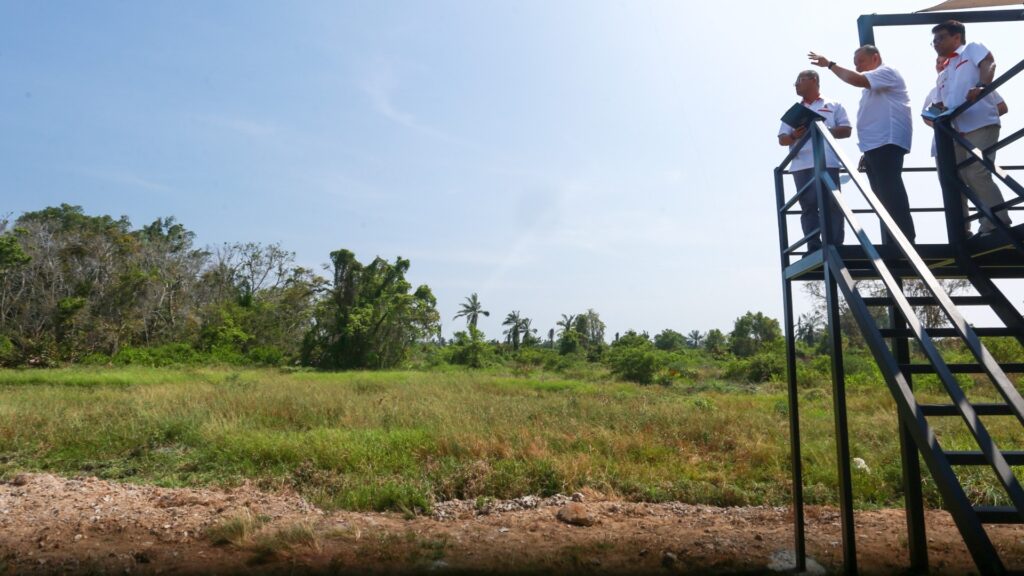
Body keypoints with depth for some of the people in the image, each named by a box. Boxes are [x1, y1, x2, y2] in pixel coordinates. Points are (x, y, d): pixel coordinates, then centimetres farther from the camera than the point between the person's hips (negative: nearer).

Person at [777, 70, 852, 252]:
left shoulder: (833, 106, 17)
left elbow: (846, 130, 7)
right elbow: (782, 139, 16)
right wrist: (794, 136, -7)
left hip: (826, 163, -3)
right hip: (801, 165, 3)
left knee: (832, 205, -10)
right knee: (808, 206, -4)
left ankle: (835, 248, -10)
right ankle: (814, 249, -5)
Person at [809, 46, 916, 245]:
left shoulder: (886, 72, 0)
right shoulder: (872, 87, 28)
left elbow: (856, 79, -20)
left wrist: (830, 64, -9)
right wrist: (866, 153, 22)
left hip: (886, 144, -10)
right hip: (875, 146, 10)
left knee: (892, 197, -16)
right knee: (884, 200, 7)